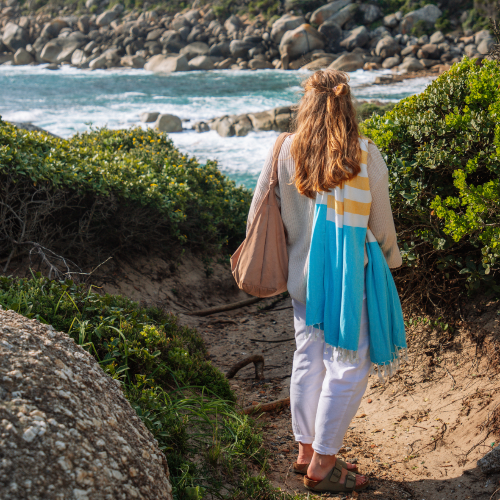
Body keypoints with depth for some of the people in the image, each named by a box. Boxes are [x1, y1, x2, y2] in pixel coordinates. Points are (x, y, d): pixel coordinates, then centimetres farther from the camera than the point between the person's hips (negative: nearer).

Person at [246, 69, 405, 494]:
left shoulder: (285, 151, -3)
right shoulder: (366, 156, -13)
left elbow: (260, 210, 4)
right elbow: (381, 222, -4)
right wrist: (390, 259, 15)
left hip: (302, 272, 5)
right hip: (348, 275, -5)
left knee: (308, 358, 17)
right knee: (348, 366, 5)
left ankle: (307, 451, 28)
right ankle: (322, 465, 11)